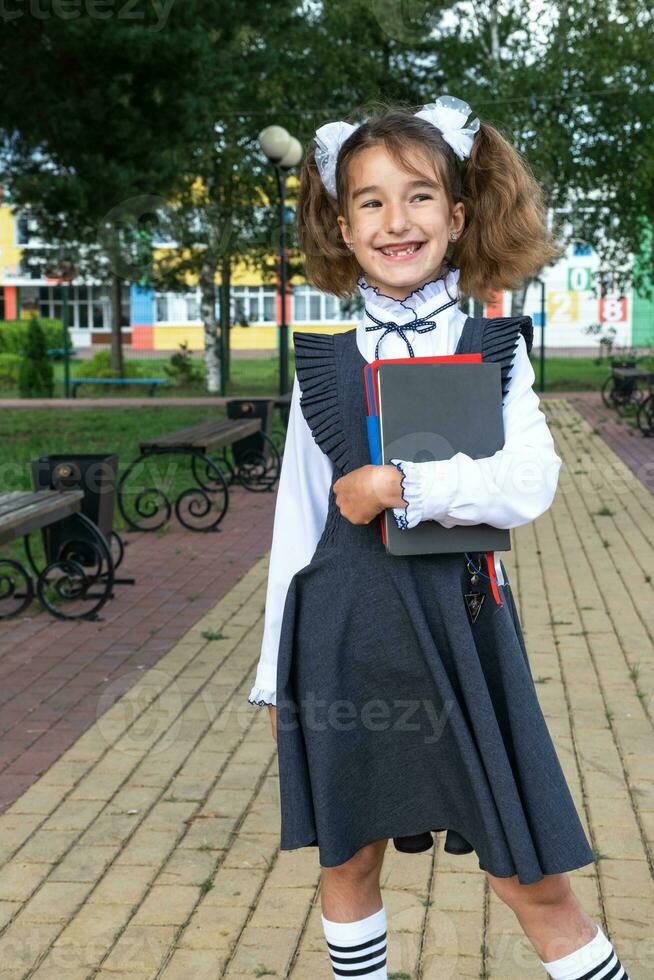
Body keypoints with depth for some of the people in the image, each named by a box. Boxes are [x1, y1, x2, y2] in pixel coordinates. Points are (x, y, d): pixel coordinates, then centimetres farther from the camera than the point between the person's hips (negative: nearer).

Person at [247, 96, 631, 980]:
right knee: (348, 858, 14)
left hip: (463, 623, -1)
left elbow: (531, 485, -12)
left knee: (534, 878, 3)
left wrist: (400, 485, -20)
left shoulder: (493, 347, 2)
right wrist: (278, 672, 7)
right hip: (346, 634, 2)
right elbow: (299, 518, 6)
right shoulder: (325, 358, 3)